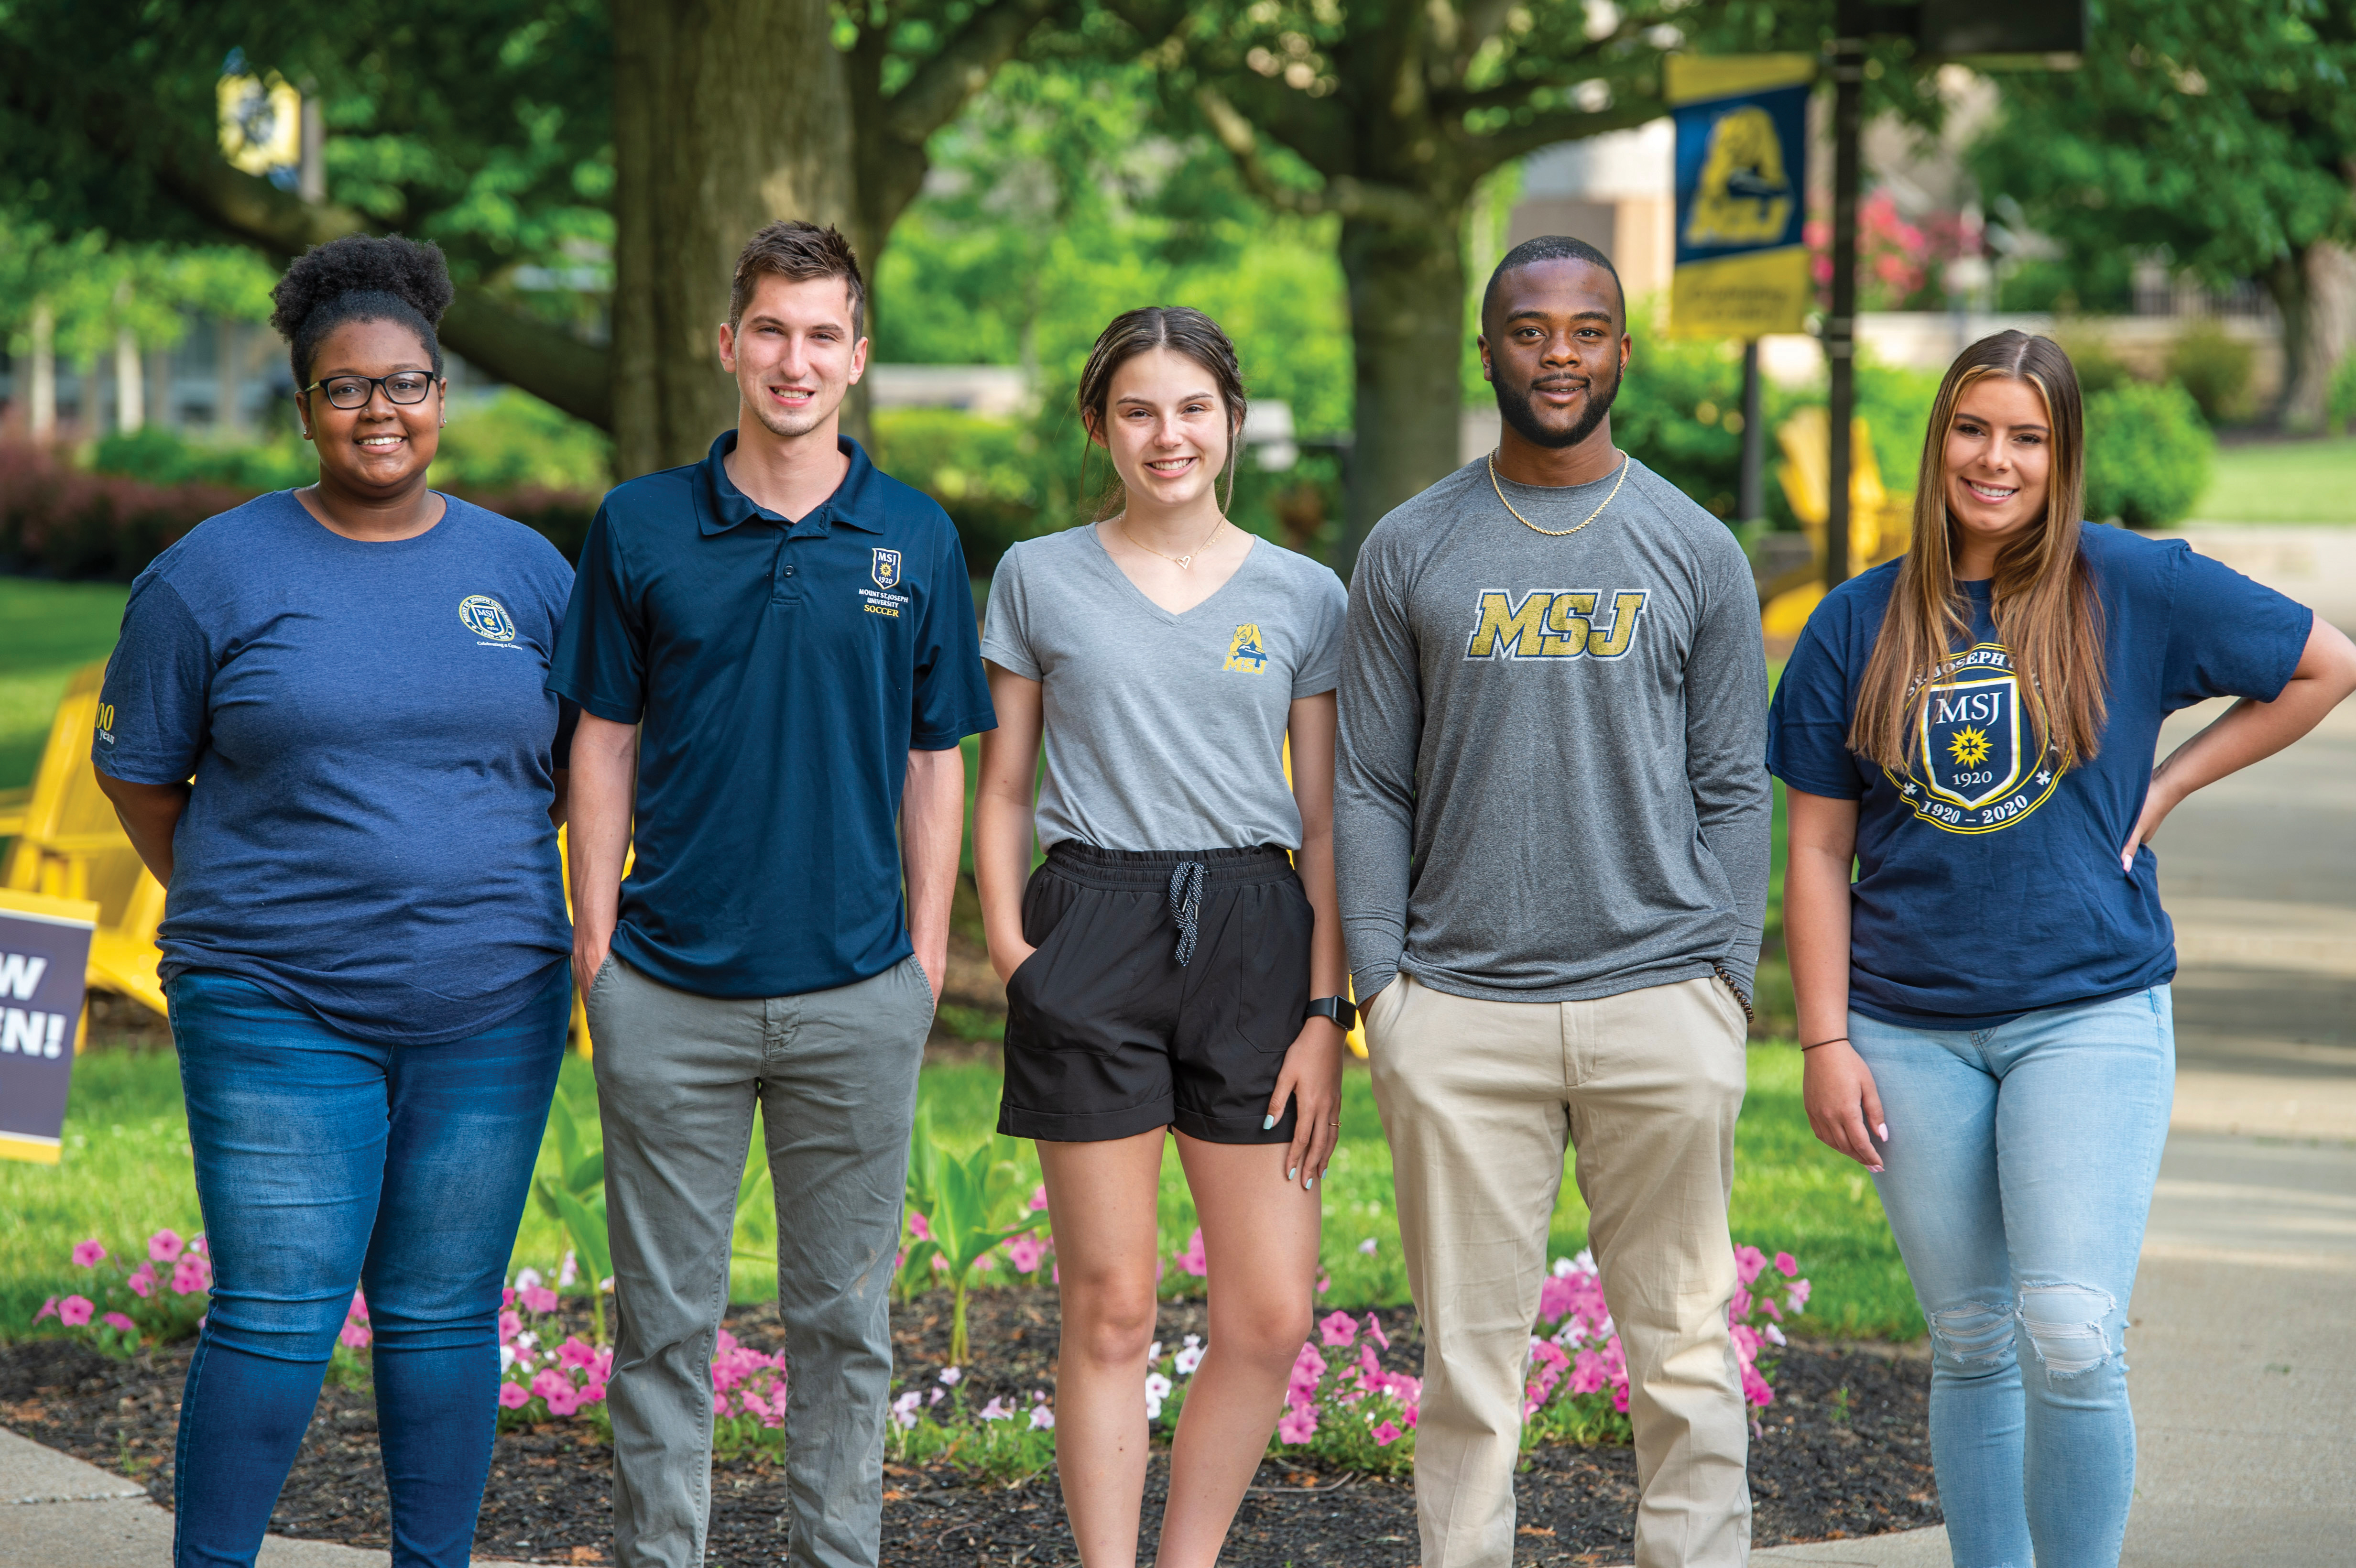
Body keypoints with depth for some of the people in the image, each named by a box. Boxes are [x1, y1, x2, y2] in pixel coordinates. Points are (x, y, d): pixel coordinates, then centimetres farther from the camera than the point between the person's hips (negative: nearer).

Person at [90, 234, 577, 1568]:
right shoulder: (218, 573, -1)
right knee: (276, 1322, -5)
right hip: (279, 1012, -3)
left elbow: (580, 761, 17)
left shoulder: (527, 571, 7)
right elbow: (138, 770, 7)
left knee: (445, 1316, 9)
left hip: (489, 1011, 3)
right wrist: (234, 919, 7)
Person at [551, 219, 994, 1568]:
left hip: (856, 992, 1)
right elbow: (605, 747, 5)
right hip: (671, 989, 0)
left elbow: (937, 761, 7)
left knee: (844, 1315, 9)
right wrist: (596, 943, 0)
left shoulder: (917, 539, 4)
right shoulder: (642, 528, 2)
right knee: (667, 1314, 5)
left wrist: (928, 953, 3)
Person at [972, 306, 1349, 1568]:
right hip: (1091, 930, -1)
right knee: (1109, 1311, 0)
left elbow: (1327, 822, 7)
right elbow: (1000, 788, 9)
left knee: (1269, 1319, -1)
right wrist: (1008, 946, -5)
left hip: (1253, 936, 1)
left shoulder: (1303, 597, 8)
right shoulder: (1039, 579, 7)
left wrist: (1326, 1011, 0)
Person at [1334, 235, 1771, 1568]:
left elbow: (1731, 790, 8)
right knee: (1469, 1352, 2)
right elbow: (1372, 789, 8)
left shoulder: (1696, 553, 8)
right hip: (1461, 1014, 0)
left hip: (1659, 1004, 0)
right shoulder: (1411, 554, 8)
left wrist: (1730, 973, -1)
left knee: (1683, 1347, 2)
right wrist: (1379, 979, -2)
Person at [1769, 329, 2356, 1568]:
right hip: (1911, 1033, 2)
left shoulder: (2134, 589, -1)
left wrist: (2167, 785, 2)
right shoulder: (1860, 625, 4)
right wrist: (1826, 1043, 0)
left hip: (2090, 1012, -2)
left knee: (2072, 1337, -14)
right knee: (1971, 1346, 10)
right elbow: (1817, 851, 6)